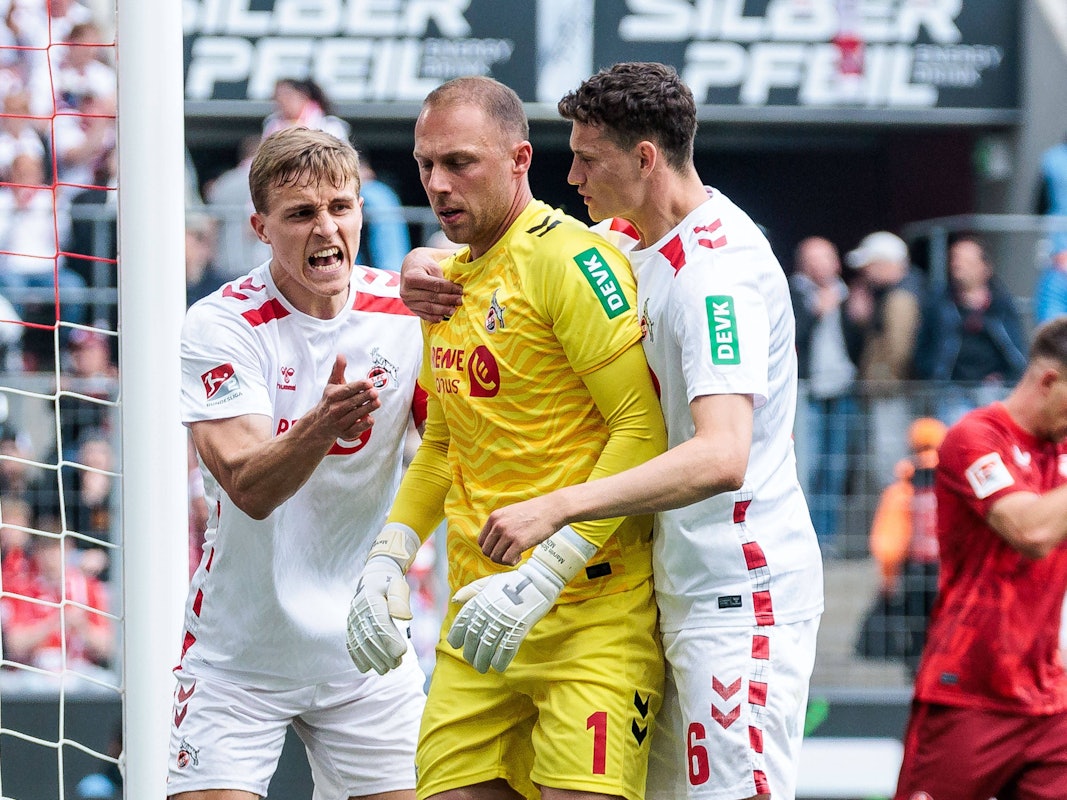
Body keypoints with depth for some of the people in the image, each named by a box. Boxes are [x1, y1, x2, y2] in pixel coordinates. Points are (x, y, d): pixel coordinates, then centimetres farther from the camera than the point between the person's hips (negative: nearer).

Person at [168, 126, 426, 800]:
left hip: (367, 650, 3)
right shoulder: (219, 326, -13)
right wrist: (321, 425, -43)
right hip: (237, 658, -3)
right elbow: (250, 488, -24)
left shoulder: (407, 311, -4)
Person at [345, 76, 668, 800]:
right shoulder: (450, 283, 17)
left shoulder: (568, 258, -10)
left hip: (594, 613, -8)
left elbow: (646, 428, -16)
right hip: (479, 621, 8)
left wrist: (543, 576, -20)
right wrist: (389, 557, 12)